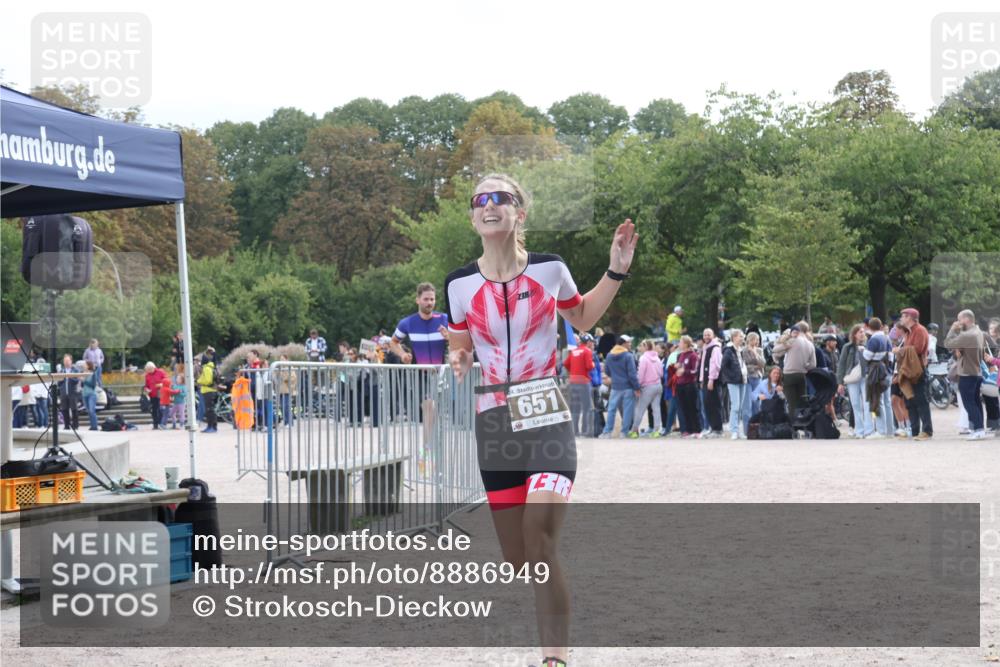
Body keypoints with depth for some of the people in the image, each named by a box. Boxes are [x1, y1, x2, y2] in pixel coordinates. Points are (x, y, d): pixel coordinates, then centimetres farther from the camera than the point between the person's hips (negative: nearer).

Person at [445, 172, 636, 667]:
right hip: (493, 422, 3)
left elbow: (582, 318, 17)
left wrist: (616, 272, 6)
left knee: (540, 546, -19)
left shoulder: (549, 269, -2)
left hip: (548, 418, -2)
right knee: (516, 560, 6)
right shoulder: (460, 285, 1)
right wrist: (458, 360, -4)